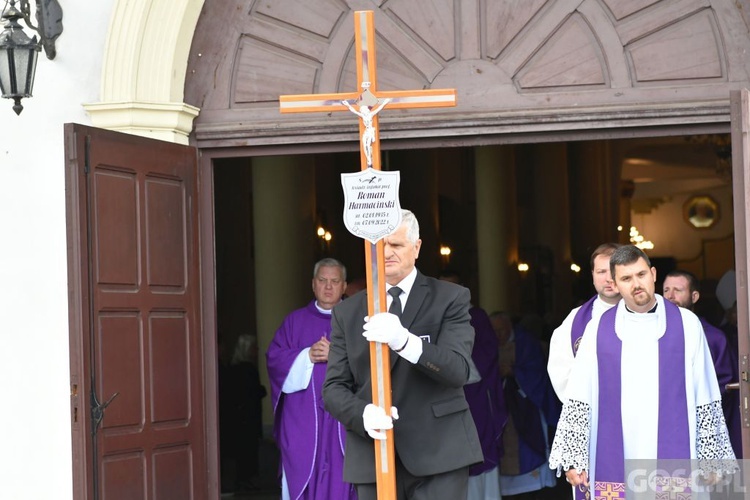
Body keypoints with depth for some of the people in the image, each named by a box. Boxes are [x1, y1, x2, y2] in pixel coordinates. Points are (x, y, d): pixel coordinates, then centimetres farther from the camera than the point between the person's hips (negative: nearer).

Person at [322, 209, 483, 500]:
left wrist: (404, 341, -27)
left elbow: (458, 369, -9)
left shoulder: (450, 298, 4)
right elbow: (334, 388, 7)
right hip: (372, 460, 3)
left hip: (438, 453, -3)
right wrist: (363, 413, -17)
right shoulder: (347, 312, 13)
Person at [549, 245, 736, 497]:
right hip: (613, 471, 1)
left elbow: (705, 400, 6)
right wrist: (573, 458, -1)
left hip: (675, 466, 0)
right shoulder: (597, 330, 7)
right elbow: (578, 401, 5)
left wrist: (711, 459, 4)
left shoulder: (686, 324, 5)